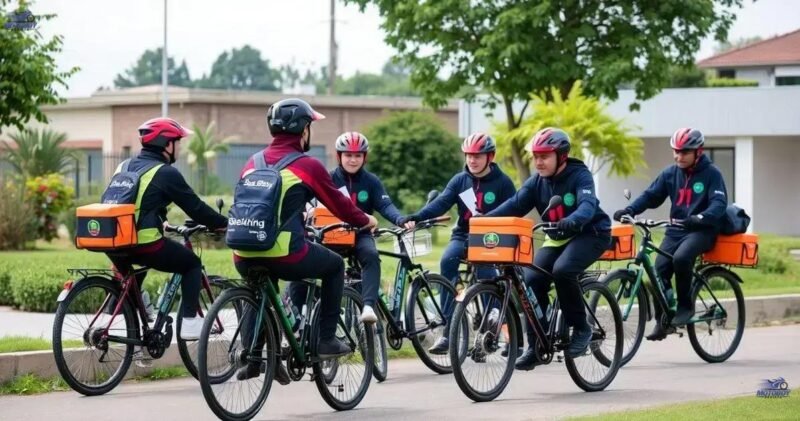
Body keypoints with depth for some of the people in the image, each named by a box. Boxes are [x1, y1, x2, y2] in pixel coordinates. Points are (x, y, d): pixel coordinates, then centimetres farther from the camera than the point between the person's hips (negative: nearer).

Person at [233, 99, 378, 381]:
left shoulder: (253, 163, 15)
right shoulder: (308, 166, -1)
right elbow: (338, 204, 9)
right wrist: (366, 221, 29)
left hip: (245, 257, 5)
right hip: (285, 255, -5)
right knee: (335, 265, 22)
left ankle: (252, 360, 23)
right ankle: (326, 340, 20)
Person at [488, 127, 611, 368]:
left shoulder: (580, 176, -16)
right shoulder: (536, 182, -1)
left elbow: (588, 205, -33)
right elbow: (515, 204, -12)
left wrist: (573, 221, -56)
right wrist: (486, 219, -29)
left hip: (590, 233, -6)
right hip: (556, 238, 6)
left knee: (562, 270, -33)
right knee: (531, 279, -14)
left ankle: (581, 328, -15)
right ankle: (536, 346, -4)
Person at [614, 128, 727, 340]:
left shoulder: (711, 173, -6)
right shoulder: (671, 173, 7)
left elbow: (719, 203, -16)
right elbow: (651, 195, 4)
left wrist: (701, 217, -36)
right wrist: (630, 210, -14)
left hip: (701, 230, -5)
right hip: (676, 229, 5)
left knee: (681, 257, -33)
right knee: (660, 268, -13)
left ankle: (685, 306, -15)